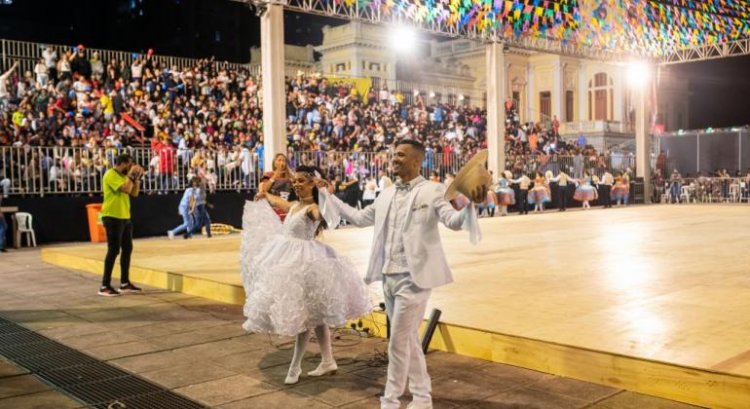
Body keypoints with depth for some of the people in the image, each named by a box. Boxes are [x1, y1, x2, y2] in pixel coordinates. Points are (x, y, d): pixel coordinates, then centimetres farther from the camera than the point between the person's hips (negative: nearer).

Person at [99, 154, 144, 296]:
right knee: (114, 250, -9)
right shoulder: (111, 175, -13)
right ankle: (105, 286, -5)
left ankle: (125, 283, 20)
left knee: (127, 249, 11)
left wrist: (137, 177, 6)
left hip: (125, 217, 10)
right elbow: (126, 189, -24)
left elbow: (134, 193, 15)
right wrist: (132, 174, -13)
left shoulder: (123, 176, 16)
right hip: (112, 217, -9)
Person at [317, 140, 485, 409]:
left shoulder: (432, 191, -7)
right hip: (388, 276, 7)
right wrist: (326, 194, 20)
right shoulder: (386, 195, 12)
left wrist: (471, 204, -39)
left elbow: (454, 221, -18)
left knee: (398, 342, -2)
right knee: (408, 339, 16)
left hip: (413, 277, -7)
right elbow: (360, 218, 21)